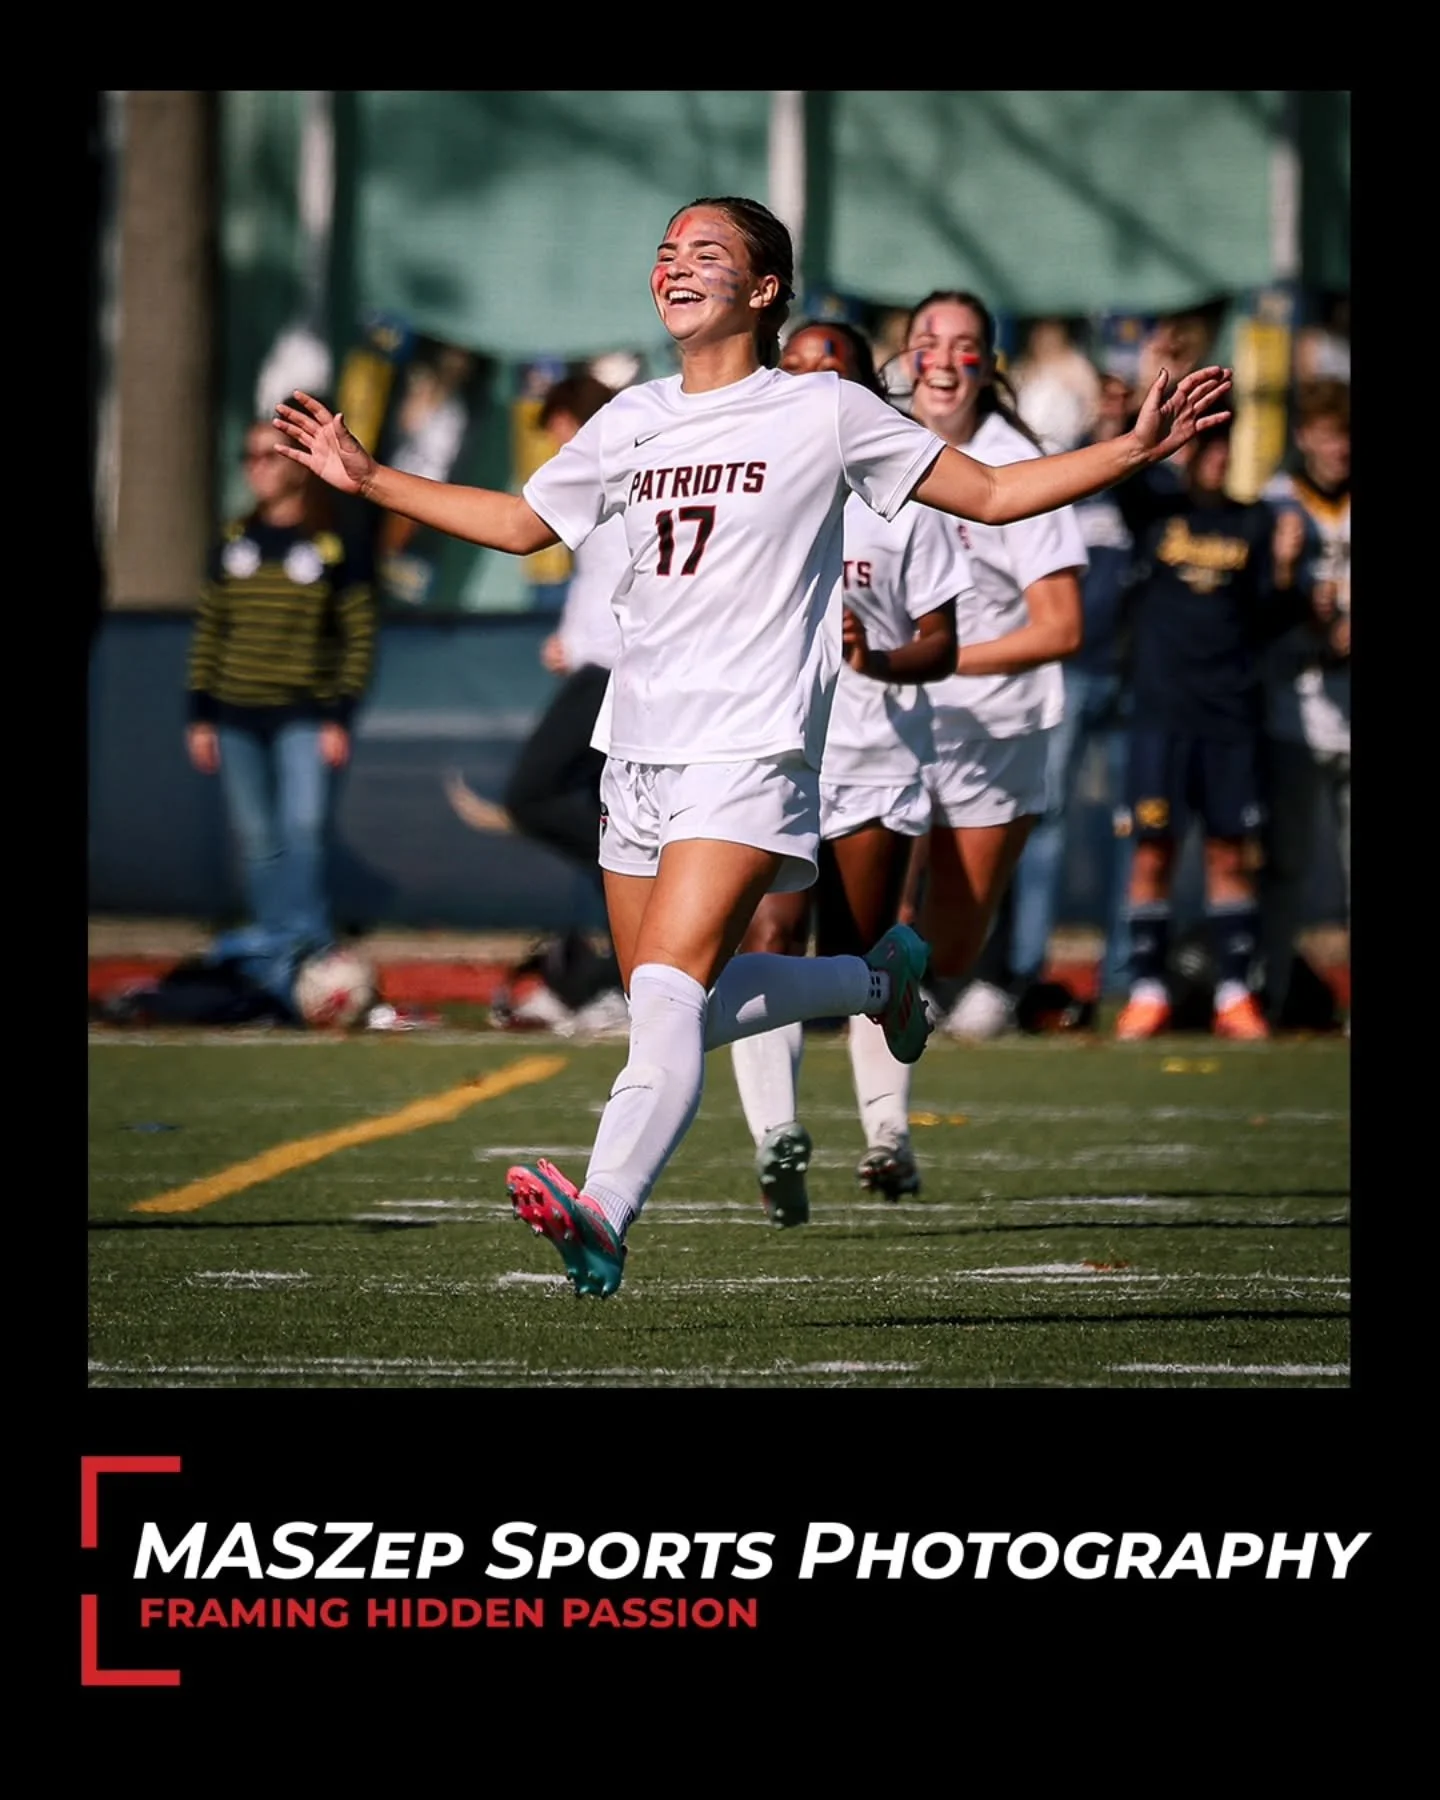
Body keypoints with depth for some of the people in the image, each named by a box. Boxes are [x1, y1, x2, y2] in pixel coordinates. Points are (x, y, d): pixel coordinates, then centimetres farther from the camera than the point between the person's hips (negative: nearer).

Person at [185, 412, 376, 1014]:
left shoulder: (338, 546, -2)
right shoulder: (233, 543, 10)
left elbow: (359, 636, -2)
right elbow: (208, 632, 13)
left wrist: (339, 717, -10)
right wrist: (200, 715, 7)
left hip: (305, 715, -4)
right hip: (236, 716, 4)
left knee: (305, 826, -21)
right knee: (257, 843, 4)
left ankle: (299, 937, -21)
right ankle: (278, 966, 9)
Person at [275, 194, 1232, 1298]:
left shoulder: (824, 412, 0)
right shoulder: (634, 422, 14)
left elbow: (988, 495, 4)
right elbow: (521, 524, 28)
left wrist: (1132, 451, -7)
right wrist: (367, 479, 24)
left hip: (750, 753, -6)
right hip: (639, 752, 6)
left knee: (669, 993, -22)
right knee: (677, 1012, 9)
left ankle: (602, 1216, -34)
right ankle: (877, 978, 31)